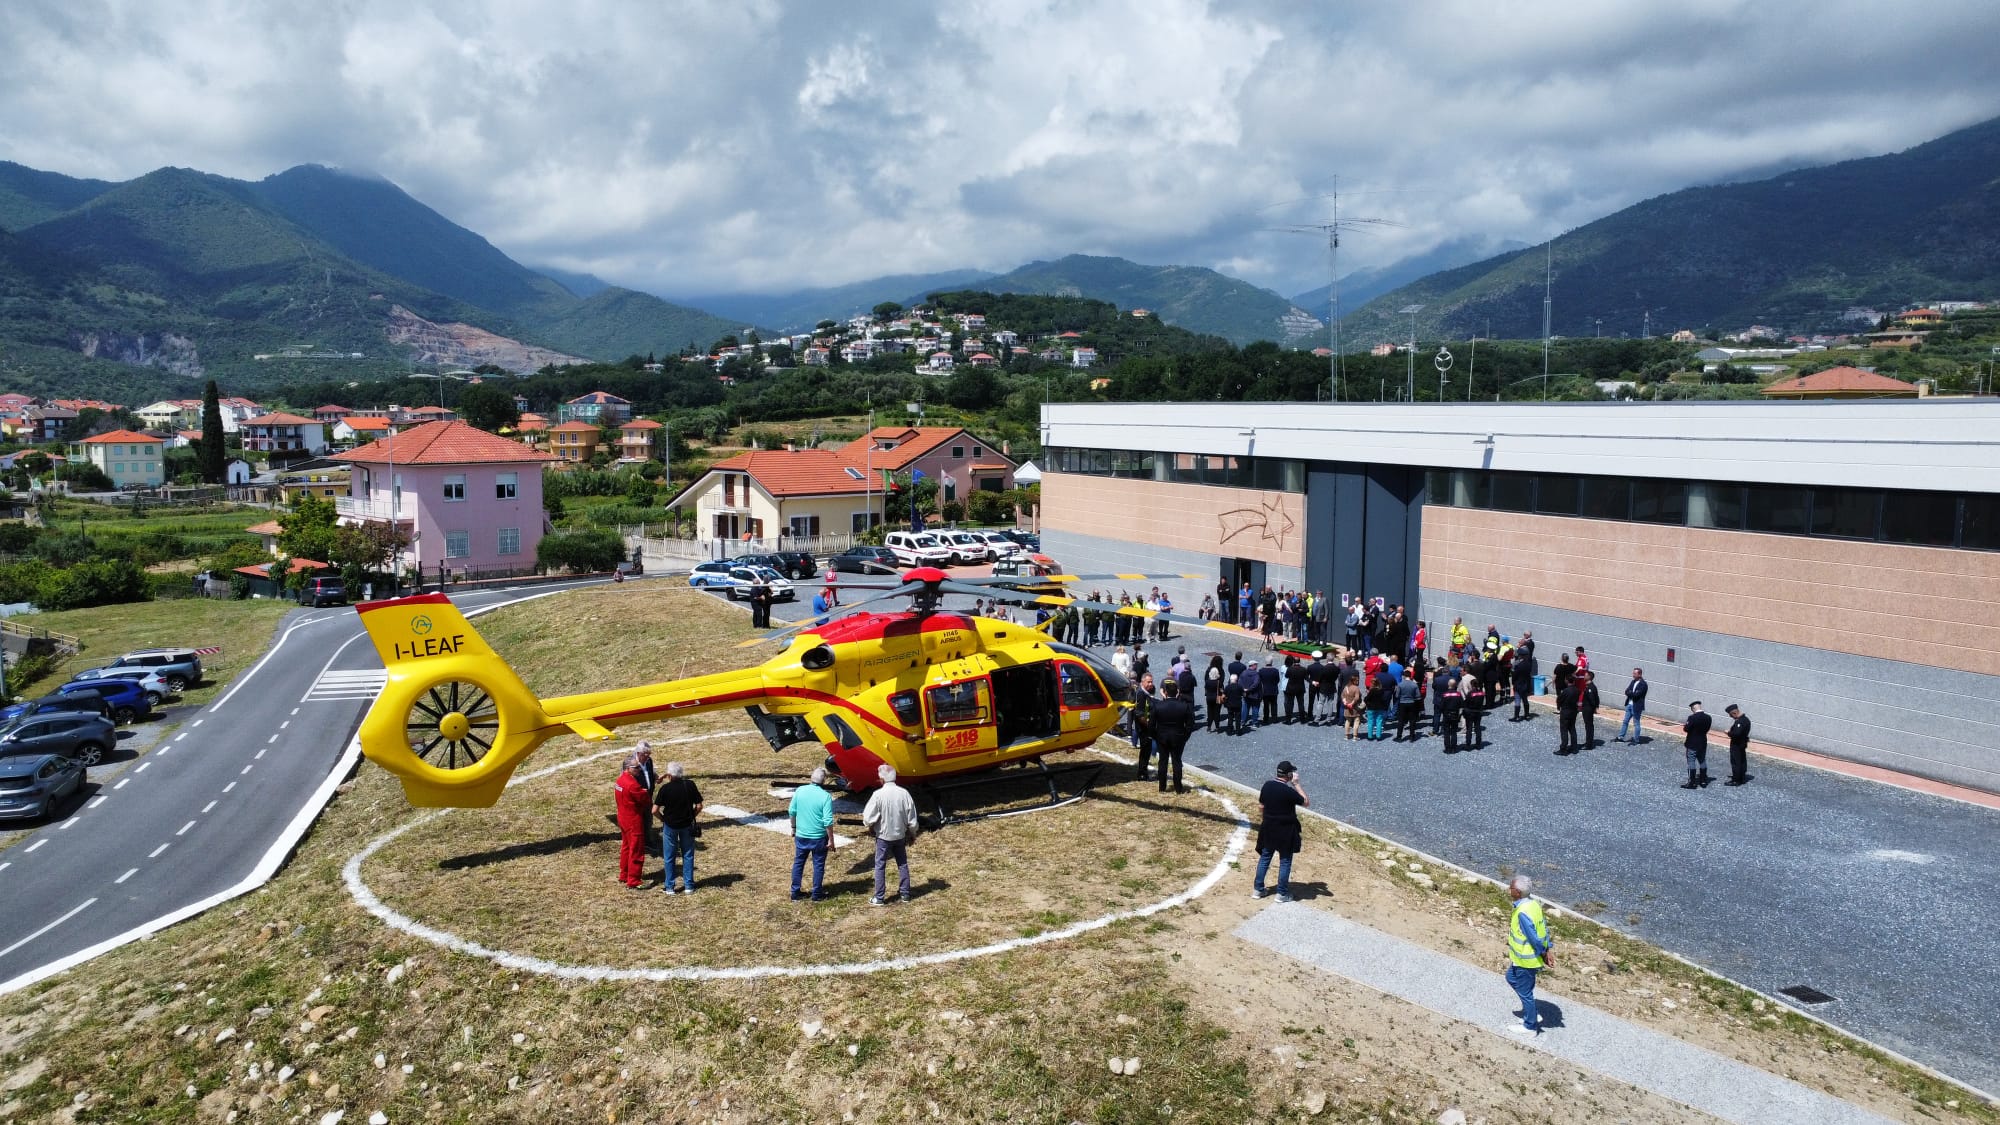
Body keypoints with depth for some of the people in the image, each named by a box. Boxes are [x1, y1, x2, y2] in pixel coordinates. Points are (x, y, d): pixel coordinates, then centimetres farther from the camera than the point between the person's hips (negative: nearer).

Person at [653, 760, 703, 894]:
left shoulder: (665, 788, -15)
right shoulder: (690, 785, -9)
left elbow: (655, 810, -15)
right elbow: (699, 806, -6)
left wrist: (662, 819, 3)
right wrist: (691, 816, 9)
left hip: (670, 825, -2)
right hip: (687, 825, 2)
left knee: (670, 857, 11)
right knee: (688, 855, 13)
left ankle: (670, 887, 17)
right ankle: (689, 885, 16)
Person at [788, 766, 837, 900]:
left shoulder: (800, 790, -7)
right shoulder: (825, 796, -18)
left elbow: (792, 812, 2)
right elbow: (828, 821, -18)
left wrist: (793, 828, 18)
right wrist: (831, 839, -8)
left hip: (801, 835, 3)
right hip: (819, 837, -3)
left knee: (798, 863, 17)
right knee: (818, 865, 12)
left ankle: (795, 893, 23)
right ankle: (816, 894, 21)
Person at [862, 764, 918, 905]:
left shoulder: (878, 794, -19)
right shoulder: (904, 793, -9)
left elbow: (868, 817, -15)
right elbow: (912, 819, -2)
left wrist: (871, 827, 7)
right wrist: (912, 834, 13)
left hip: (883, 836, -3)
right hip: (900, 835, 3)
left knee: (880, 866, 7)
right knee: (903, 864, 17)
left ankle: (879, 898, 11)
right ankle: (905, 893, 25)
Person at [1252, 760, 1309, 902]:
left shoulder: (1267, 785, -5)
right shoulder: (1288, 790, -24)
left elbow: (1261, 802, 8)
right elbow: (1307, 803, -12)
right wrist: (1296, 784, -12)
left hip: (1268, 828, 5)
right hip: (1285, 831, -5)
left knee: (1264, 858, 17)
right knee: (1285, 861, 9)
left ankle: (1257, 889, 22)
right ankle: (1282, 893, 15)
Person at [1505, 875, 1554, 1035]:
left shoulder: (1522, 913, -32)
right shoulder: (1533, 904, -2)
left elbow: (1534, 938, -28)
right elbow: (1544, 927, 3)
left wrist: (1543, 953, -12)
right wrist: (1549, 949, 5)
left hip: (1525, 959, -10)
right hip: (1524, 956, 10)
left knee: (1524, 991, 9)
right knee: (1511, 977, 27)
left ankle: (1530, 1026, 28)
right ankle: (1534, 1014, 35)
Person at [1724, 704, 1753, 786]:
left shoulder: (1740, 721, -25)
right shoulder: (1745, 719, 7)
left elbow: (1737, 733, -33)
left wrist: (1729, 733, -16)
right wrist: (1731, 732, 1)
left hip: (1736, 745, -10)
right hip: (1743, 743, 10)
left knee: (1735, 762, -1)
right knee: (1742, 761, 17)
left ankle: (1736, 780, 5)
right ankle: (1742, 778, 27)